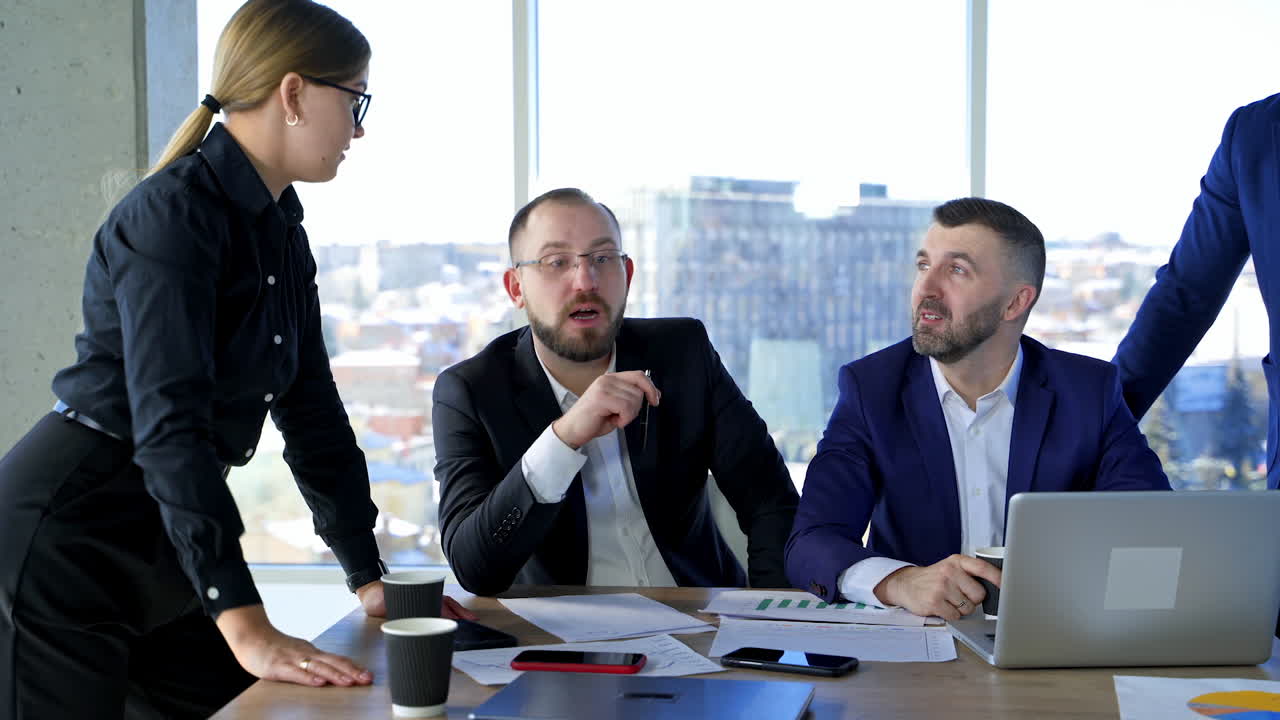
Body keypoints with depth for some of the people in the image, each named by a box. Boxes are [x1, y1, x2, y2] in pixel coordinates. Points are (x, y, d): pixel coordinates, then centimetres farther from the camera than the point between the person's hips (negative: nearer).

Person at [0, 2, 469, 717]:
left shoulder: (284, 234, 9)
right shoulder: (176, 210, -19)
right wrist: (247, 627, -34)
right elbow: (170, 423, -29)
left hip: (166, 563, 9)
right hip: (68, 546, -8)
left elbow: (312, 412, 12)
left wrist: (369, 577, 8)